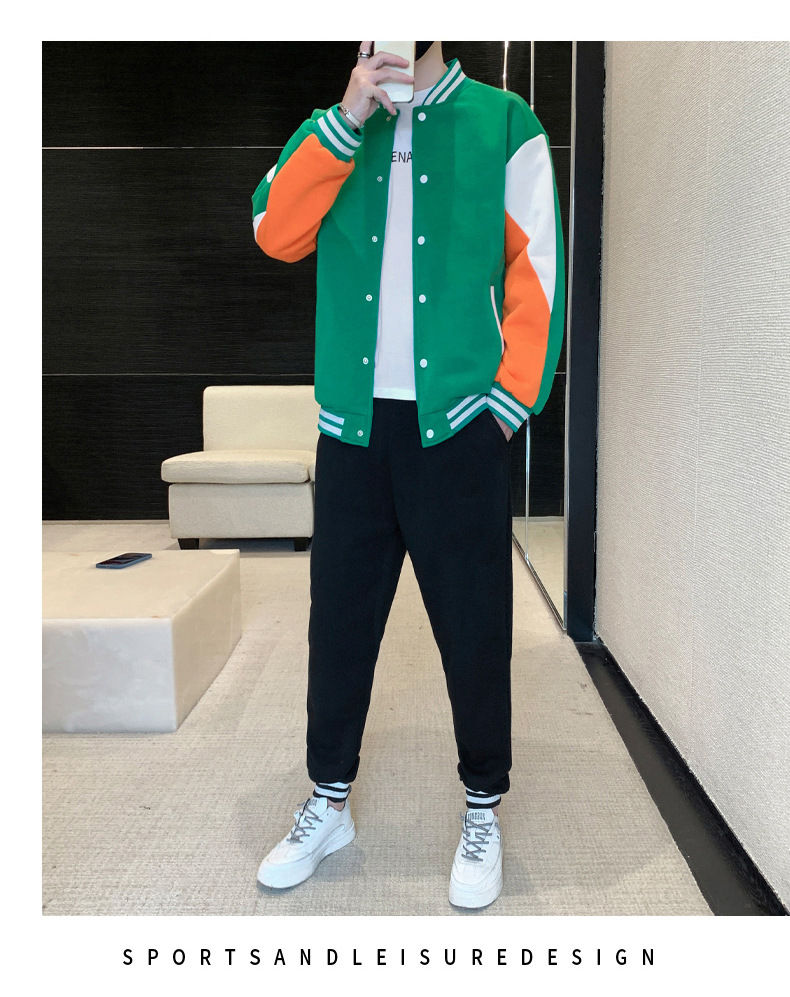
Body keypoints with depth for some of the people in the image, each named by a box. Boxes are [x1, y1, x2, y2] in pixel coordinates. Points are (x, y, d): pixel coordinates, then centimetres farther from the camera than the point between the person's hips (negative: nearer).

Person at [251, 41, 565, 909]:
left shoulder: (505, 126, 5)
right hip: (352, 422, 3)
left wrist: (509, 403, -9)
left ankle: (483, 810, 24)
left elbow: (536, 274, -1)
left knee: (473, 625, 4)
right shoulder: (336, 130, 15)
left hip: (458, 424, -3)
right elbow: (276, 233, -2)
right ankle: (328, 802, 27)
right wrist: (348, 116, -8)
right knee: (339, 617, 9)